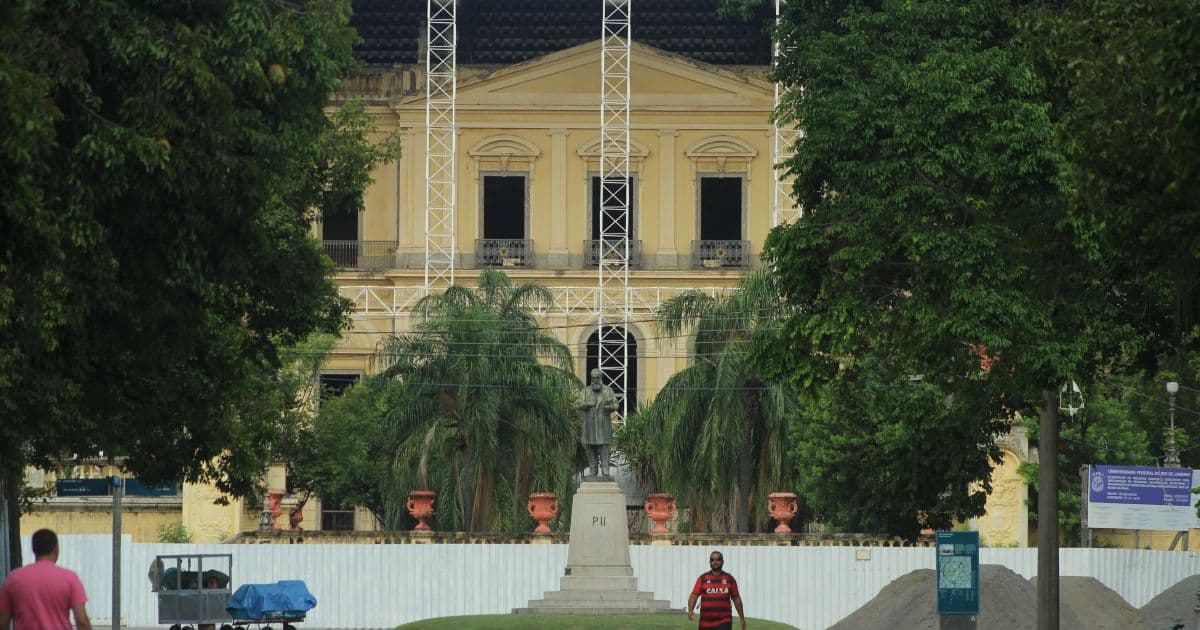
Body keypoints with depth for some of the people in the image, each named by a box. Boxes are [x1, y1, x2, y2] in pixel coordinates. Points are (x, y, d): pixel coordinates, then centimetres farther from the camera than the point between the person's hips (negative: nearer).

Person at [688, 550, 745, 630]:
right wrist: (690, 610, -22)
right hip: (706, 623, 1)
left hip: (724, 623, -1)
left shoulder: (729, 579, 5)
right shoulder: (703, 579, 3)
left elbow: (736, 599, 12)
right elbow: (694, 596, -3)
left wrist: (742, 618, 14)